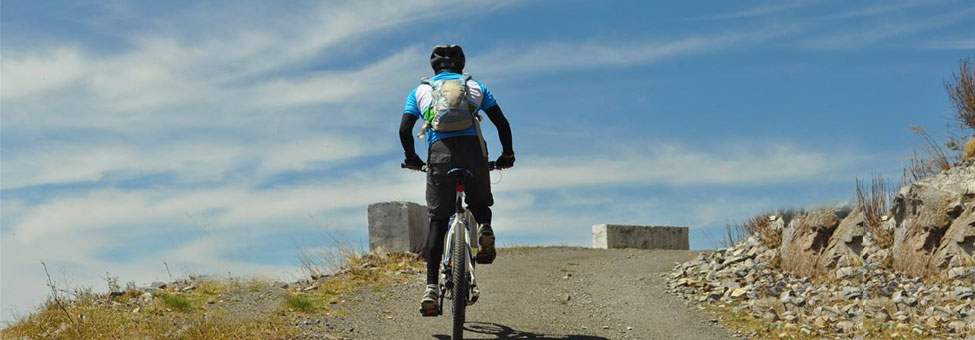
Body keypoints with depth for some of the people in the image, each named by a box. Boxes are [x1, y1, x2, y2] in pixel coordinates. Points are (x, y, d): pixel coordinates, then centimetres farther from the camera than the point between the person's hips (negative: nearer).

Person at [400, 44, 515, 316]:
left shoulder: (421, 90, 23)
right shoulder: (475, 86, 24)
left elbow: (404, 129, 13)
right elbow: (502, 123, 16)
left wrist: (411, 158, 28)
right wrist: (507, 155, 28)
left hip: (439, 152, 0)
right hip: (473, 149, 0)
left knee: (437, 222, 5)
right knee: (479, 203, 25)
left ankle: (431, 288, -5)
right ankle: (484, 228, -11)